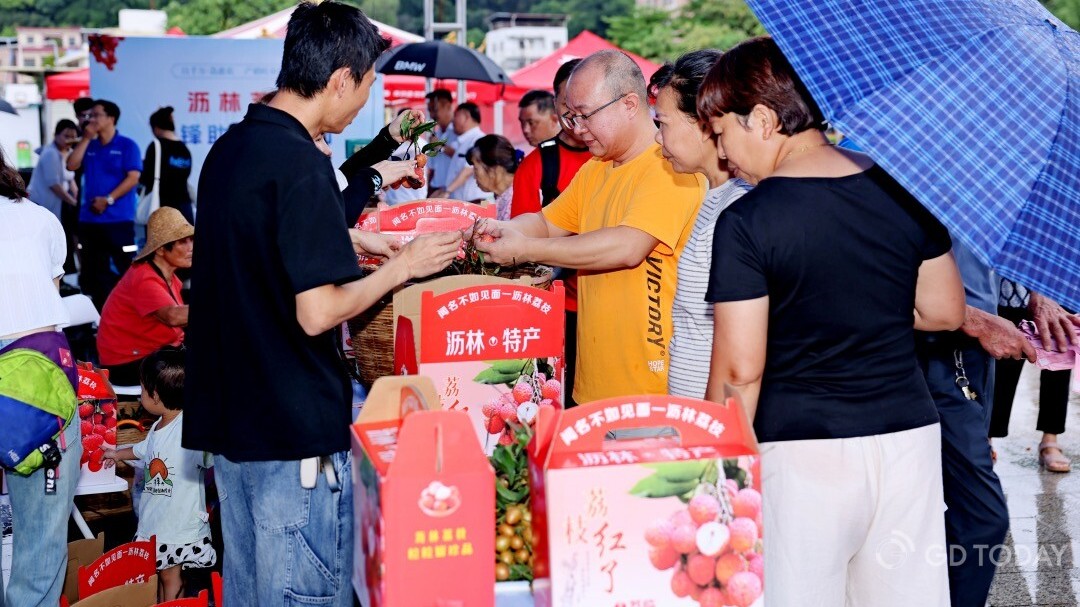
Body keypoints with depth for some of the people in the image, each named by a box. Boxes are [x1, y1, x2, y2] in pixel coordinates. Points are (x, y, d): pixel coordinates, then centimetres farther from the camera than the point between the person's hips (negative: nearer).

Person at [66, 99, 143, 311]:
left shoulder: (127, 146, -2)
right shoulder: (89, 146, 14)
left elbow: (133, 177, -10)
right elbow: (72, 165, 1)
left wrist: (108, 199, -16)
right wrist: (86, 138, -2)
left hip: (119, 219, -6)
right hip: (89, 219, 6)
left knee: (124, 267, -4)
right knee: (93, 269, 8)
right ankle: (100, 311, 16)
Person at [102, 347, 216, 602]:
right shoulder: (158, 428, 6)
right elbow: (143, 449, 29)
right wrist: (117, 454, 44)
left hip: (182, 525, -7)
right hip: (153, 523, 7)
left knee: (170, 576, 4)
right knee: (162, 575, 16)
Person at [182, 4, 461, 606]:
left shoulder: (229, 150, 9)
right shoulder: (302, 165, -19)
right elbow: (318, 313, -21)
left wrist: (348, 250, 22)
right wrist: (402, 267, -8)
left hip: (229, 417, 9)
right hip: (296, 425, -9)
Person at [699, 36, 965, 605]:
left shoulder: (745, 222, -12)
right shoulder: (903, 189, 2)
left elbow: (740, 370, -13)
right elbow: (945, 312, 10)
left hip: (801, 449, -5)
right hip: (908, 434, 5)